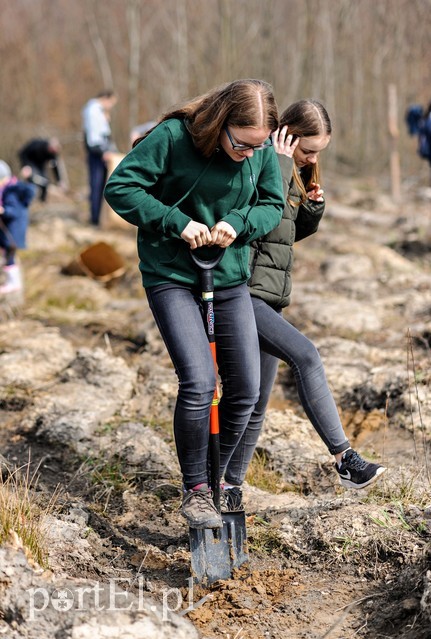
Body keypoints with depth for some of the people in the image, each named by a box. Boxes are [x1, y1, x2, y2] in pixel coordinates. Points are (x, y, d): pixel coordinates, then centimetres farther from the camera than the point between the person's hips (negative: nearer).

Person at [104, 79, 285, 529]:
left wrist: (239, 223, -15)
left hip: (230, 278, 5)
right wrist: (177, 222, -21)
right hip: (172, 276, -4)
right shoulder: (173, 137, -17)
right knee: (198, 382, -18)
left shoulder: (262, 150, -5)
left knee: (245, 389, 3)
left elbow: (273, 205, 6)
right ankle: (195, 490, 0)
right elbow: (120, 188, -14)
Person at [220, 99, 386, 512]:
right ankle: (344, 459, -25)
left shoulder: (294, 173, 14)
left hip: (269, 297, 9)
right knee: (305, 355, -26)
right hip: (241, 292, -9)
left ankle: (230, 485, 22)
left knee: (255, 404, 11)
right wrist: (282, 164, -19)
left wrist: (312, 211, 3)